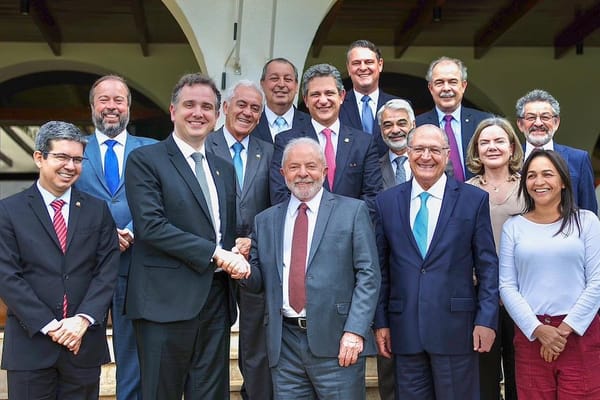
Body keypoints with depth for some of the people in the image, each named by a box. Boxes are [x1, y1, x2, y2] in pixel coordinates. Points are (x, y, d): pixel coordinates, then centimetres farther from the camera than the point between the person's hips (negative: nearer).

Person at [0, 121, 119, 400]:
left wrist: (84, 319, -11)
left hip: (84, 342, 2)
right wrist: (48, 325, -11)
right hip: (30, 342, -1)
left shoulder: (98, 210, 8)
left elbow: (107, 270, 2)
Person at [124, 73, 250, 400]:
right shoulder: (144, 160, -2)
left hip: (216, 301, 6)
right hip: (167, 300, -6)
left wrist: (237, 253, -1)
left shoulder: (224, 169, 17)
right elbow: (151, 225, -14)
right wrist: (214, 253, -16)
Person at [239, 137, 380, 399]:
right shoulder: (265, 221, 13)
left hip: (336, 341, -3)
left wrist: (355, 331, -12)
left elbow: (368, 275, -3)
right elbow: (259, 281, 14)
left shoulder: (353, 211, 3)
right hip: (284, 344, 3)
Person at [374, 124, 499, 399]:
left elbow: (487, 265, 0)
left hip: (456, 327, -2)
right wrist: (380, 322, 5)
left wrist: (486, 320, -6)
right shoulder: (386, 202, 6)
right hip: (404, 331, 2)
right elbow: (381, 267, 8)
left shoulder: (474, 199, 1)